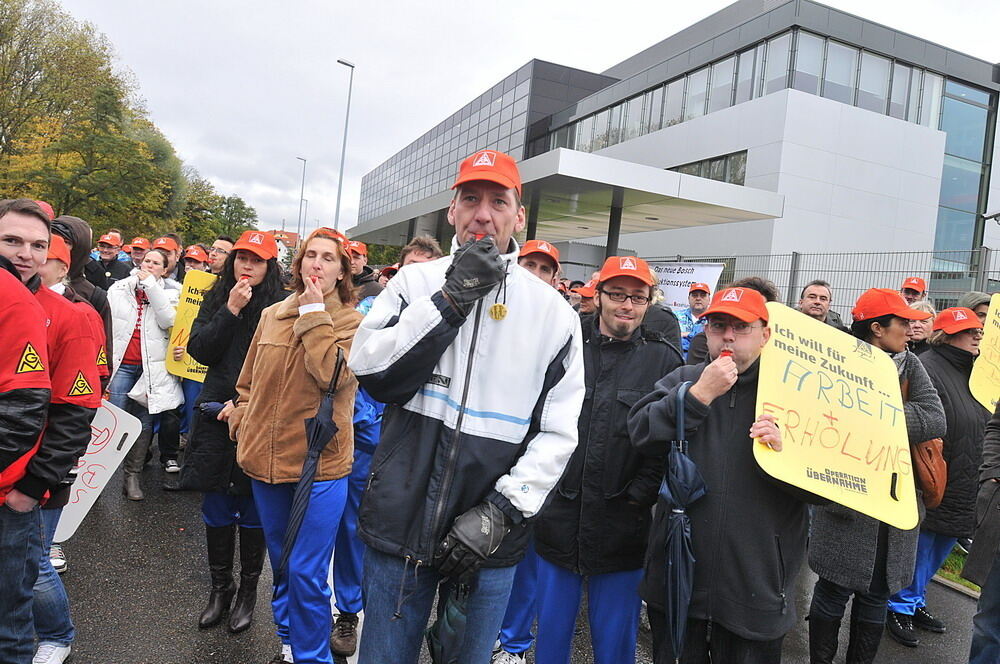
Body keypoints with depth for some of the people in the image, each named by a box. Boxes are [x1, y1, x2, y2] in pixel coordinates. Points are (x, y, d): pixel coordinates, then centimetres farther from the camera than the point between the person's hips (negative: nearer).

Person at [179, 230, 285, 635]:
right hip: (215, 416, 4)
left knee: (252, 508, 8)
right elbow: (199, 350, -2)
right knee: (215, 506, 12)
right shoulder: (216, 300, 8)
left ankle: (248, 590, 25)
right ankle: (220, 587, 29)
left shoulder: (281, 305, -6)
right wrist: (231, 311, -11)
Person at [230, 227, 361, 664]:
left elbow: (331, 375, -23)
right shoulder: (272, 315, 8)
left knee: (306, 573, -1)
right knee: (281, 565, 20)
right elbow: (248, 383, 16)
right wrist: (242, 423, 7)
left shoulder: (351, 321, -5)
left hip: (319, 464, -5)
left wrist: (314, 314, -17)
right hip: (267, 460, 5)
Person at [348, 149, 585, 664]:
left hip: (489, 543, 0)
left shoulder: (552, 311, -2)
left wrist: (504, 510, -12)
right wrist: (450, 299, -17)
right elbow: (370, 372, -13)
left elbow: (558, 432, -3)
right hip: (400, 524, 1)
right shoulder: (416, 283, 0)